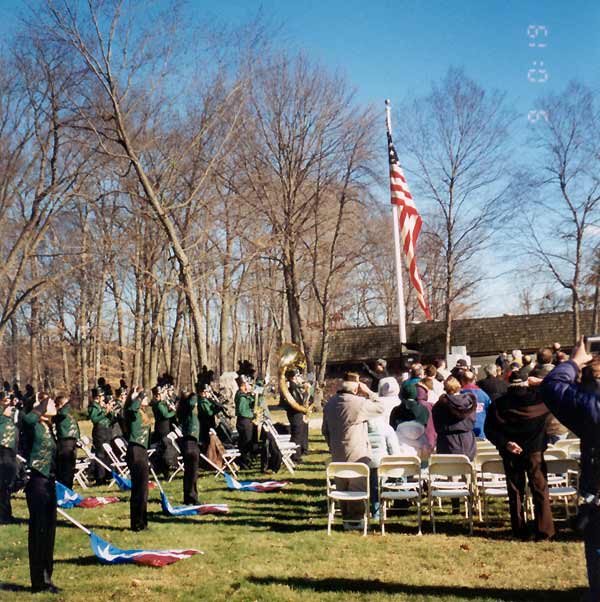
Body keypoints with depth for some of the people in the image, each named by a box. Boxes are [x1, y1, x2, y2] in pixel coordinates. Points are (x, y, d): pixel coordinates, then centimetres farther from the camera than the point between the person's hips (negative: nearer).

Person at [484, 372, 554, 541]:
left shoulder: (498, 404, -2)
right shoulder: (539, 399, -5)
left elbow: (490, 430, -7)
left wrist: (505, 443, -11)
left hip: (511, 453, 2)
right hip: (534, 451, -1)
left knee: (515, 492, 10)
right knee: (540, 490, 5)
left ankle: (520, 531, 11)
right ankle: (544, 530, 0)